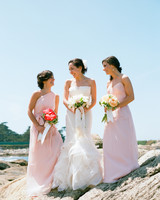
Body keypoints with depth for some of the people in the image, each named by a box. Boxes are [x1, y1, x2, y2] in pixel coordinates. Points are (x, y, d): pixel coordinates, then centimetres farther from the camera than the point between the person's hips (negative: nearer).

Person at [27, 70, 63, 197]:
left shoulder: (55, 96, 11)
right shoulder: (37, 94, -2)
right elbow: (29, 111, -4)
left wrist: (52, 124, -3)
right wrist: (38, 126, -13)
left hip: (51, 128, 4)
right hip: (38, 127, -4)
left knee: (58, 151, -9)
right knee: (38, 156, 0)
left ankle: (50, 182, 4)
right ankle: (37, 187, 14)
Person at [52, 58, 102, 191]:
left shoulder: (91, 82, 8)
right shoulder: (69, 83, 13)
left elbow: (94, 100, 5)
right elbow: (65, 99, 8)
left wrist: (87, 108, -14)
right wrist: (71, 107, -12)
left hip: (85, 113, -2)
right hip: (71, 114, 2)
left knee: (83, 139, -13)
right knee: (72, 141, -6)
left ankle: (85, 176, -5)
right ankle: (69, 178, -3)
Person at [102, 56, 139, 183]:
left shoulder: (124, 79, -3)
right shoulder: (109, 84, 17)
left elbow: (131, 96, -9)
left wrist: (117, 106, -18)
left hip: (122, 113, -7)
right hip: (111, 116, 7)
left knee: (123, 142, -4)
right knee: (111, 145, 3)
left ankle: (126, 170, 9)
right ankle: (114, 175, 9)